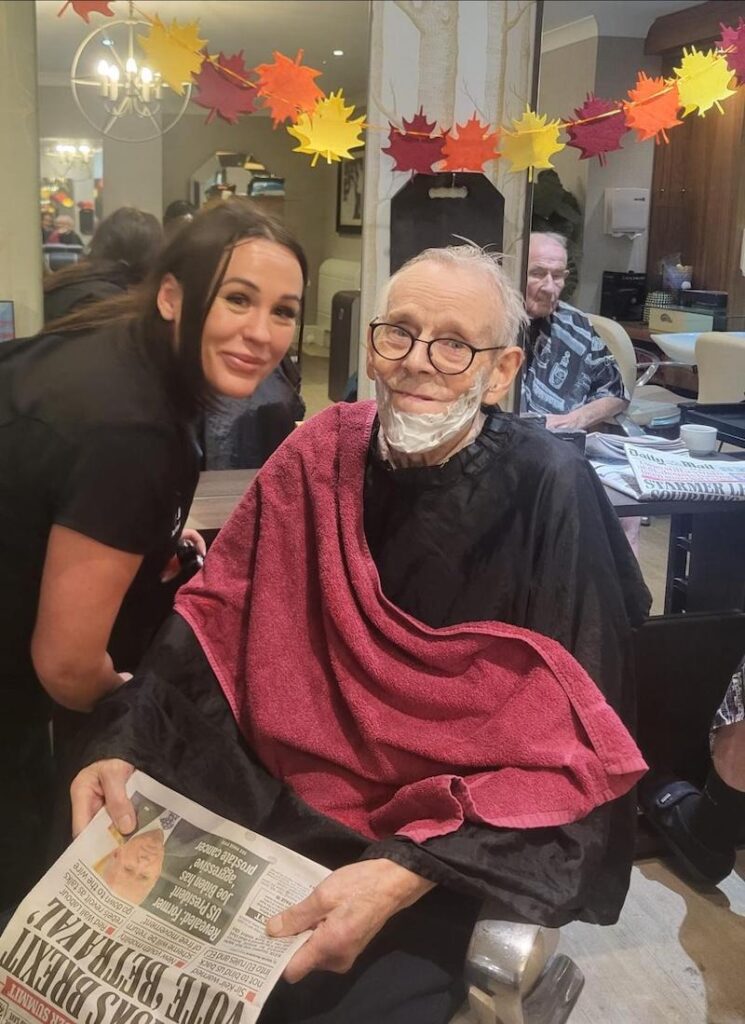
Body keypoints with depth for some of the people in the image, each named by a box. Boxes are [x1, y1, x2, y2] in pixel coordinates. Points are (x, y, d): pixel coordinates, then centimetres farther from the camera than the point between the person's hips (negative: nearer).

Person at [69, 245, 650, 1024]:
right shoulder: (322, 452, -3)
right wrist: (119, 744, -16)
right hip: (275, 800, 4)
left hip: (449, 841, -3)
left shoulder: (548, 491, -16)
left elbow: (567, 734, -18)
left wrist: (405, 874, -27)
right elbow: (217, 616, 0)